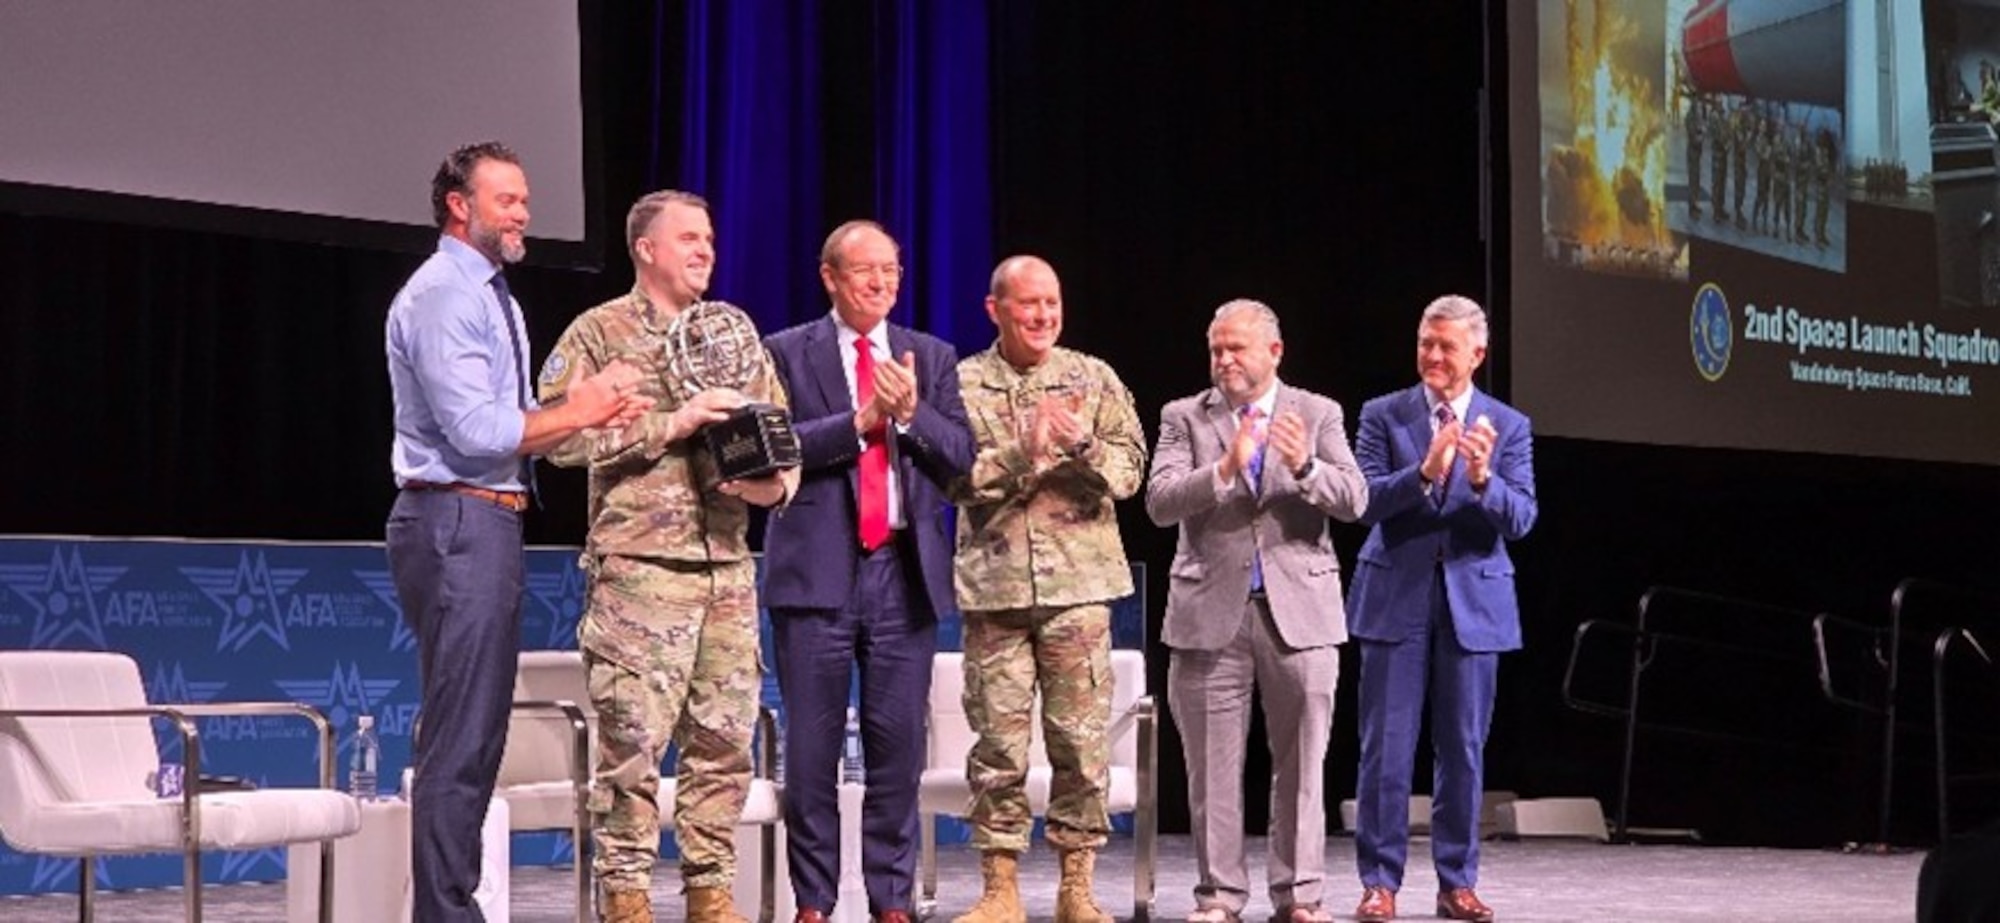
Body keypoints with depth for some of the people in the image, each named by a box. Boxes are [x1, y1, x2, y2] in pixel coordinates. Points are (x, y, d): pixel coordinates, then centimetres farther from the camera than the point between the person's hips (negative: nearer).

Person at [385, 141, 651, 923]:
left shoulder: (493, 299, 20)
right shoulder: (442, 296, -11)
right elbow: (475, 430, -19)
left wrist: (593, 413, 3)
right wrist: (578, 410, -11)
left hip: (491, 521, 10)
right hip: (456, 522, -10)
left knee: (479, 735, 12)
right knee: (457, 740, -10)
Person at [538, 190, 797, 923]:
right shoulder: (600, 333, 1)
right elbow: (561, 434, -11)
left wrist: (778, 480, -4)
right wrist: (671, 425, -14)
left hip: (728, 565, 5)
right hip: (639, 565, -5)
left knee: (724, 739, 7)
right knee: (634, 738, -5)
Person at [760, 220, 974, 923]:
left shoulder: (932, 357, 14)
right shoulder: (787, 353, 5)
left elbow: (962, 456, 5)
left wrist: (910, 413, -11)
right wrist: (861, 418, -15)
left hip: (906, 572, 2)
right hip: (818, 569, -2)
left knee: (899, 744, 3)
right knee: (812, 746, 1)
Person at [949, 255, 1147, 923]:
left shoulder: (1094, 379, 10)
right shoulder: (963, 385, 6)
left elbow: (1130, 468, 3)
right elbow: (956, 477, -5)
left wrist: (1085, 447, -15)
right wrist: (1022, 453, -17)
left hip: (1078, 583, 1)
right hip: (994, 584, -1)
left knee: (1082, 738, 1)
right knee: (997, 741, 1)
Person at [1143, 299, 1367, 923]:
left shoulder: (1318, 415, 7)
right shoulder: (1185, 417, 6)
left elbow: (1354, 500, -3)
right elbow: (1160, 502, -7)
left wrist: (1305, 467, -22)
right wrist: (1224, 469, -21)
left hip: (1299, 608, 0)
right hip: (1212, 609, 0)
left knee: (1301, 762, 3)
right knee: (1213, 766, 3)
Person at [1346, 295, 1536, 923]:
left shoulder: (1508, 426, 5)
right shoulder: (1383, 416, 2)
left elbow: (1521, 519, -4)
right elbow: (1366, 501, -9)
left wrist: (1483, 479, -24)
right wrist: (1425, 471, -26)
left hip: (1474, 601, 1)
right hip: (1396, 597, -1)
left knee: (1463, 749, 7)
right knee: (1386, 747, 0)